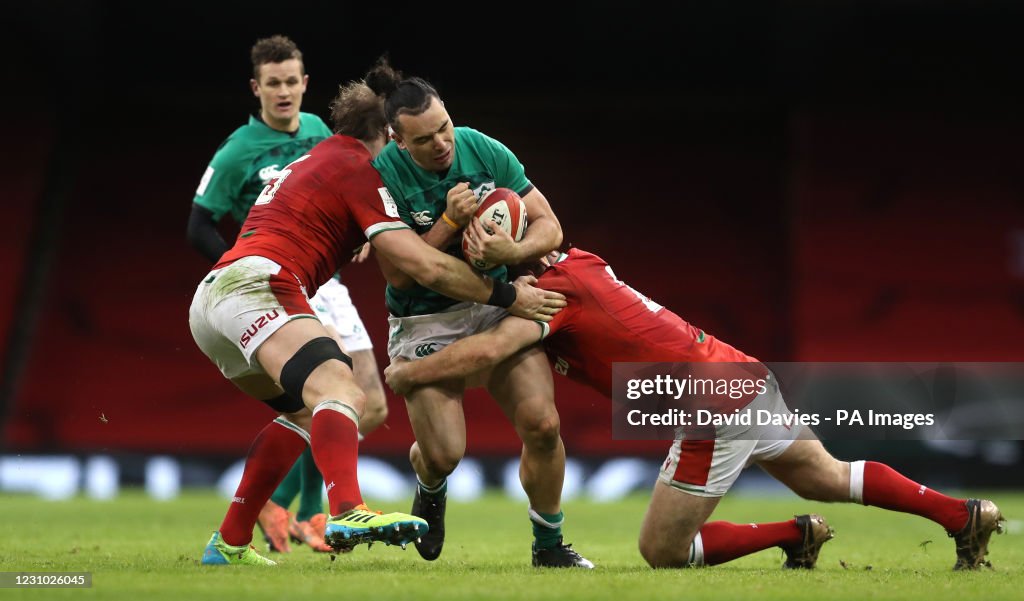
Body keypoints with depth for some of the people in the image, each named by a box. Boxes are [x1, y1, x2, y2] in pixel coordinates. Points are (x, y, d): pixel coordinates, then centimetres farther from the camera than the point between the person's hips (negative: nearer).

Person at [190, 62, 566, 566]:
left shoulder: (313, 162, 29)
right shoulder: (356, 169, 1)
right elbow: (425, 267, -7)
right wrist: (507, 296, 2)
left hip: (210, 298, 10)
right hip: (255, 285, -10)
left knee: (304, 411, 25)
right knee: (340, 392, -27)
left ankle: (229, 542, 23)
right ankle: (348, 514, -54)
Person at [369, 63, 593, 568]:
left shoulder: (487, 152, -7)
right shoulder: (384, 176, -15)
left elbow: (549, 225, -3)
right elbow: (398, 274, -17)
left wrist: (513, 251, -23)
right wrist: (449, 222, -27)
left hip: (498, 305, 2)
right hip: (425, 322, -2)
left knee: (542, 424, -15)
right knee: (443, 453, -13)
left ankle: (549, 544, 7)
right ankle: (430, 490, 27)